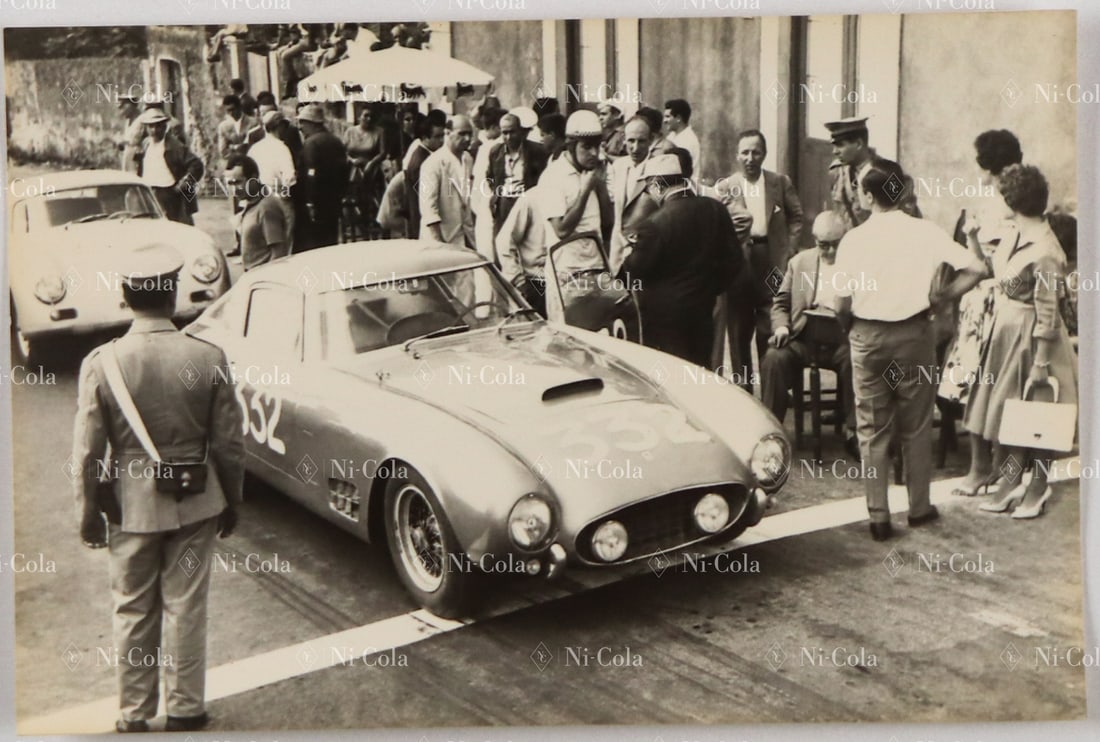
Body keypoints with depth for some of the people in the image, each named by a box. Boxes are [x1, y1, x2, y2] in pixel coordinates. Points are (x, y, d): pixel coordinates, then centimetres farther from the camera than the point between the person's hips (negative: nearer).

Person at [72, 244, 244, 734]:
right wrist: (231, 501, 9)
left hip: (130, 505, 0)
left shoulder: (102, 364, -14)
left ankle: (134, 715, 26)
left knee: (133, 611, 15)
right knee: (186, 609, 13)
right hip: (196, 503, 0)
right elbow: (229, 443, -5)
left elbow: (88, 451, -9)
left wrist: (88, 513, 5)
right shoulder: (209, 359, -13)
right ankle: (185, 711, 24)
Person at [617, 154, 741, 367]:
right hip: (702, 308, 6)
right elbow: (732, 260, 2)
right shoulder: (716, 209, -3)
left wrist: (629, 252, 7)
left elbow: (635, 271, -13)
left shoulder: (655, 223, -22)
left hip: (663, 313, -6)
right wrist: (710, 289, 14)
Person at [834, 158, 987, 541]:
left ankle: (878, 517, 10)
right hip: (914, 333, 1)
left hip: (867, 336, -1)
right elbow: (975, 269, -10)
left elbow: (842, 304, -9)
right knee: (916, 426, 14)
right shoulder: (925, 232, -5)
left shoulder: (854, 238, -10)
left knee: (872, 430, 8)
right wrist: (940, 297, 2)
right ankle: (919, 507, 24)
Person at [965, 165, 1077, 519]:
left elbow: (1047, 312, -21)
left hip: (1032, 339, -9)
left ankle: (1038, 488, 21)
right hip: (1007, 333, 9)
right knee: (1007, 413, 14)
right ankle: (1010, 483, 25)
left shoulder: (1044, 251, -24)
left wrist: (1040, 363, -19)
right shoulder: (1019, 238, 2)